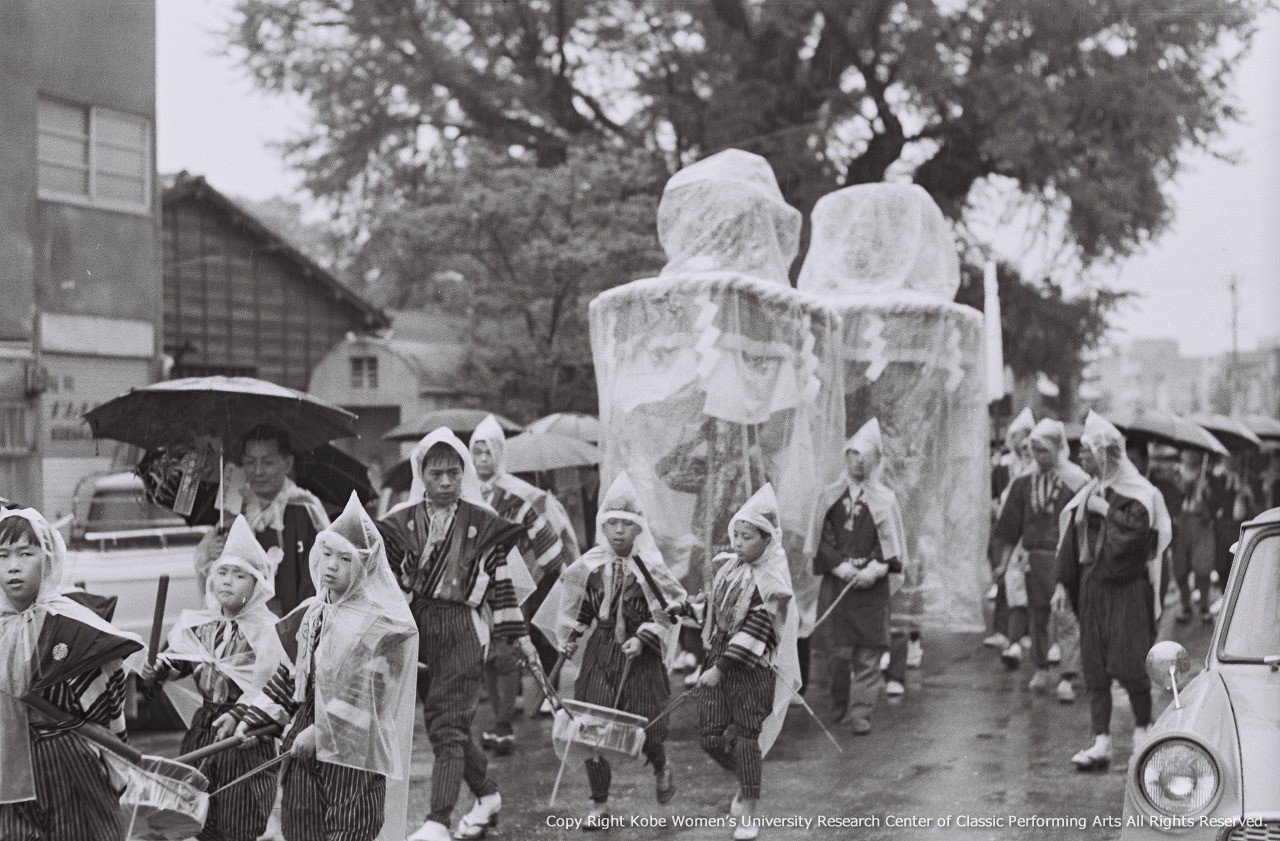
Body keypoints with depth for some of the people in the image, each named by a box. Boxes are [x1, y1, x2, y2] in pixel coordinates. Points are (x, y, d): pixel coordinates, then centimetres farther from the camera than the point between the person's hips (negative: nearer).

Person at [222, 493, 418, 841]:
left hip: (353, 751, -6)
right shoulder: (312, 613, 13)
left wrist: (322, 733, -17)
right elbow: (291, 675, 17)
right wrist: (245, 716, 10)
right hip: (305, 746, 7)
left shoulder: (386, 624, -10)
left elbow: (370, 694, -15)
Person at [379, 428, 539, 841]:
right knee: (444, 722, 11)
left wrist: (519, 637, 6)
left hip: (462, 630, -3)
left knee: (447, 726, -10)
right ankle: (487, 794, 31)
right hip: (415, 628, 3)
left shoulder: (483, 523, 1)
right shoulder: (402, 522, 5)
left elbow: (502, 581, 5)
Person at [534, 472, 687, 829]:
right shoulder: (589, 566, -1)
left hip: (641, 655, -2)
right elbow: (578, 608, 13)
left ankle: (661, 769, 38)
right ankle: (599, 805, 11)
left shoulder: (651, 567, -10)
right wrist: (569, 638, 3)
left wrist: (643, 638, -15)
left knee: (647, 726, 1)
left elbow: (669, 612, -5)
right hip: (599, 653, 2)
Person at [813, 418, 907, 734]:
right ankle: (840, 706, 17)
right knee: (838, 651, 0)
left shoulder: (884, 499, 6)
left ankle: (861, 712, -3)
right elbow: (822, 538, 4)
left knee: (868, 654, -5)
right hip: (836, 583, 1)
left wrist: (875, 569, -13)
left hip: (871, 586, -1)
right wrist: (839, 566, -11)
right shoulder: (831, 496, 9)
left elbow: (892, 543, 2)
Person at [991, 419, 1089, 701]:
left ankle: (1066, 679, -3)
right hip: (1032, 559, 4)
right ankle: (1041, 671, 23)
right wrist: (1005, 561, 9)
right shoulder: (1024, 483, 7)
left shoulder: (1077, 482, -5)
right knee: (1037, 617, 10)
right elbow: (1010, 529, 12)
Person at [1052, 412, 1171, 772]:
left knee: (1129, 664, -6)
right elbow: (1070, 537, 12)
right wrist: (1063, 583, 7)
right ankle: (1102, 742, 5)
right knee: (1094, 667, 2)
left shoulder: (1137, 493, -7)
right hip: (1091, 587, 6)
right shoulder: (1086, 494, 12)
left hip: (1127, 589, -6)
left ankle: (1142, 729, 17)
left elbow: (1136, 531, -22)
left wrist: (1106, 510, -13)